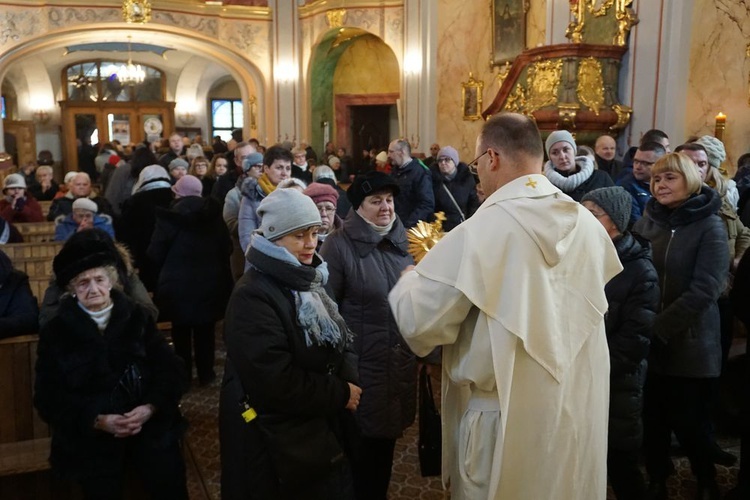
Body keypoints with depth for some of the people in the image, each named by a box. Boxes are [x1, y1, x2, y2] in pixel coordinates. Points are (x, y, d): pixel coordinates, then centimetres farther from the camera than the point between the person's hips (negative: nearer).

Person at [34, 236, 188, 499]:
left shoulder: (137, 316, 5)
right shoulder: (56, 331, 3)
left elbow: (169, 369, 3)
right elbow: (49, 397, 0)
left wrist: (151, 408, -14)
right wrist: (98, 421, -13)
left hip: (149, 423, 0)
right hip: (89, 434, 0)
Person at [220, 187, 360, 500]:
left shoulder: (308, 281, 8)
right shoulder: (253, 296, -22)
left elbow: (339, 343, 13)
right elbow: (274, 381, -27)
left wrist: (349, 379, -7)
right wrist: (340, 394, -17)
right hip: (280, 444, -8)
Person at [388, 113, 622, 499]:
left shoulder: (479, 232, -21)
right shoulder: (588, 225, -1)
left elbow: (419, 323, -18)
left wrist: (408, 279, 3)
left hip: (509, 421, -5)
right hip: (580, 413, 6)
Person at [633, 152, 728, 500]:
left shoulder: (710, 227, -9)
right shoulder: (647, 220, 3)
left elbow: (704, 291, -16)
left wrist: (659, 327, -21)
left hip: (690, 344, -3)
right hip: (646, 341, 3)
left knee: (689, 422, 8)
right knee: (652, 418, 11)